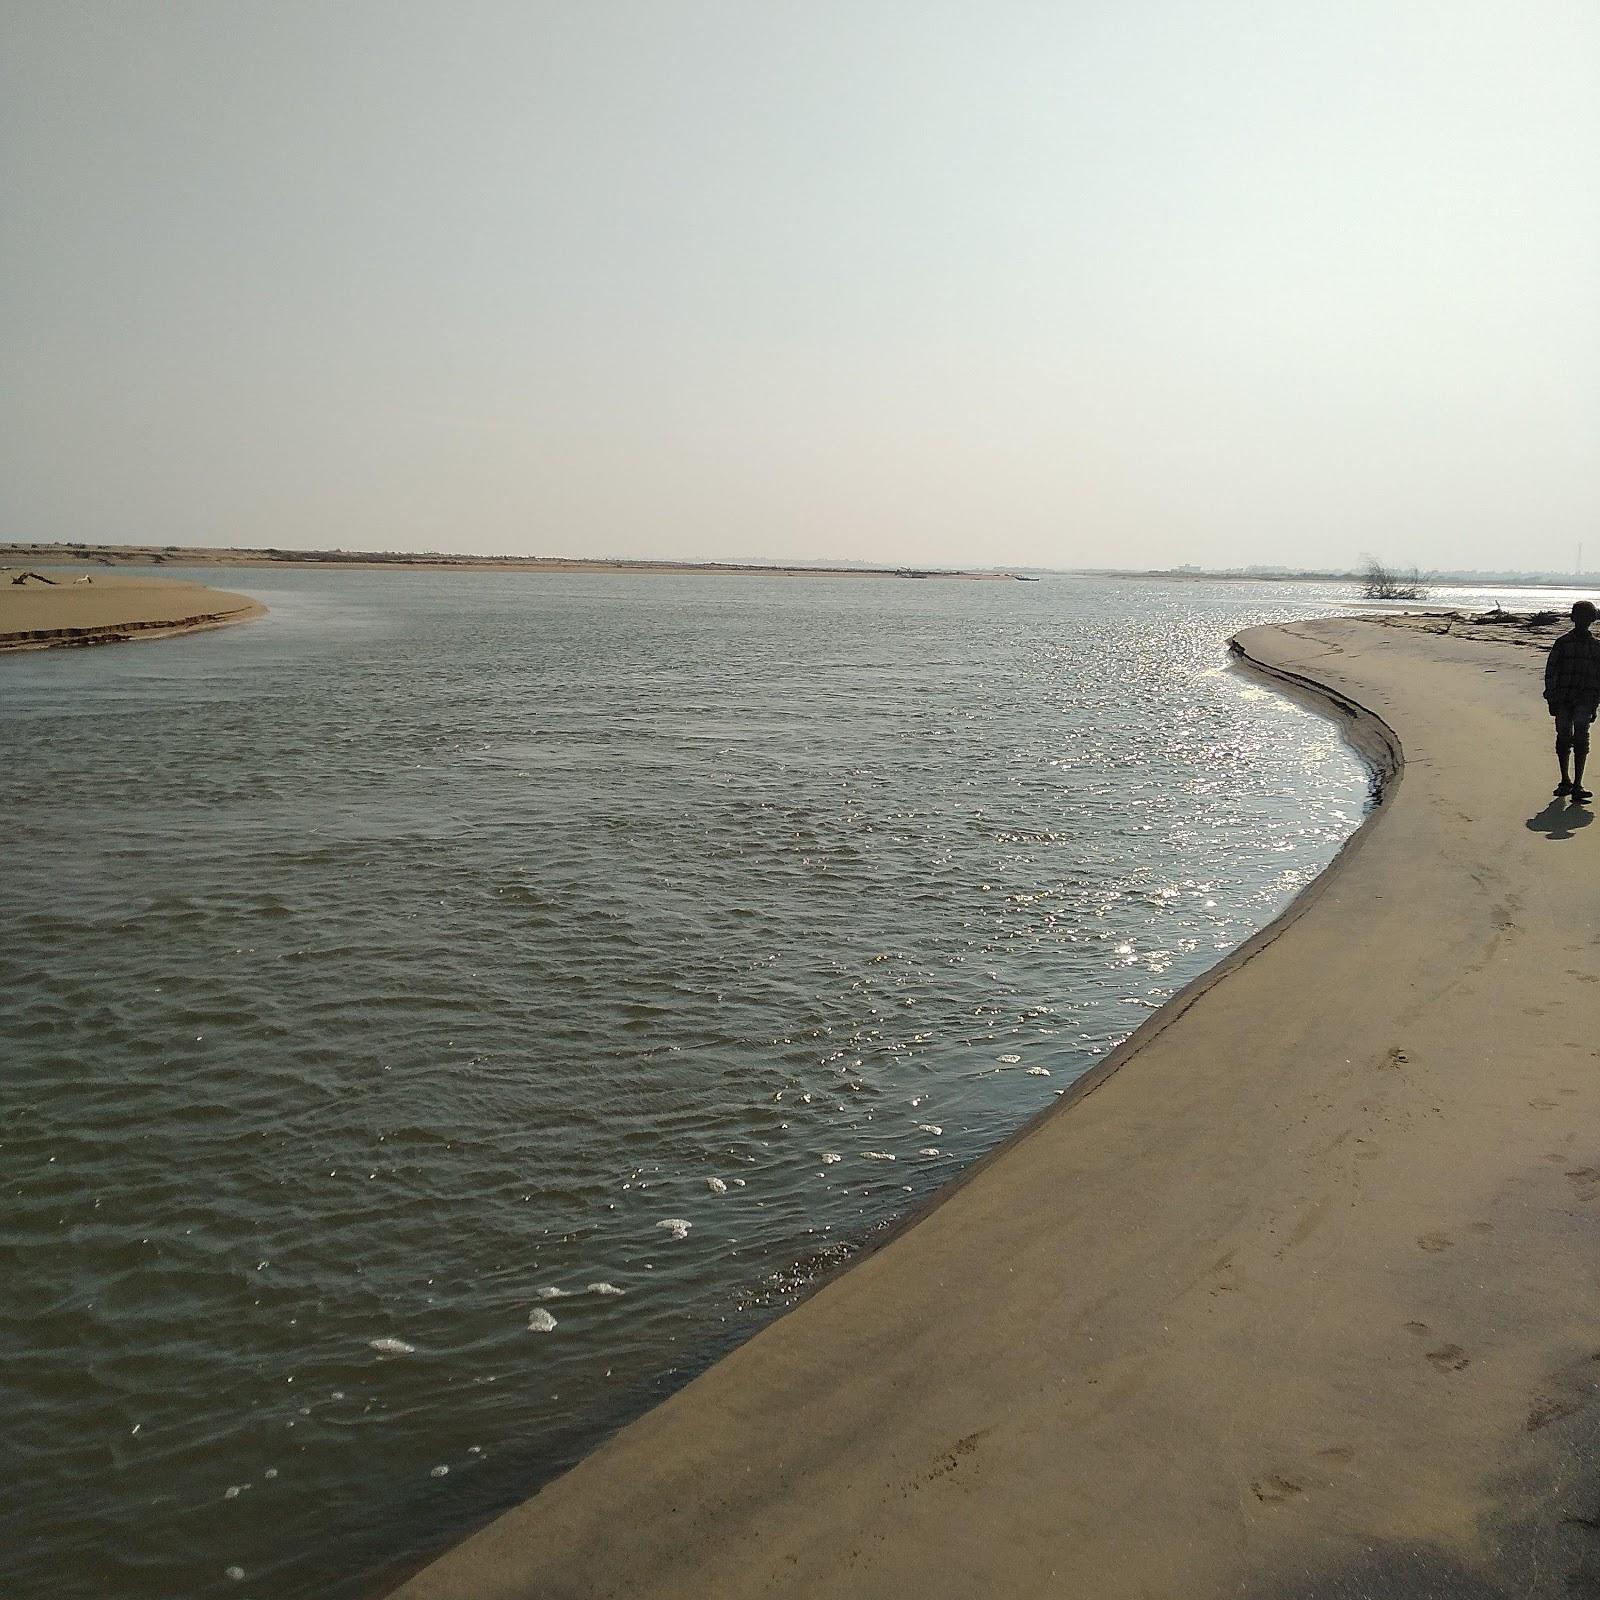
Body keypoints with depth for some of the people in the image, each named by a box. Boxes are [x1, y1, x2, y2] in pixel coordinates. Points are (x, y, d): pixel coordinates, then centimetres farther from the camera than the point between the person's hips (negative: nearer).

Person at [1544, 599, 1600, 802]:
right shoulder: (1562, 643, 4)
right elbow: (1550, 672, 4)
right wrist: (1551, 699, -2)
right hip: (1563, 698, 0)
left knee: (1581, 739, -11)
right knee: (1563, 738, 5)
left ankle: (1577, 785, -14)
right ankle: (1565, 780, 21)